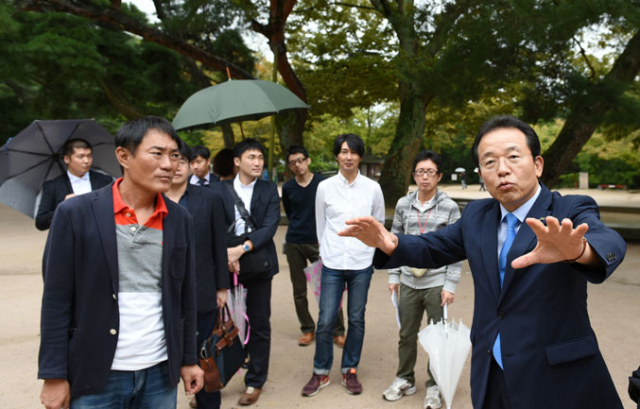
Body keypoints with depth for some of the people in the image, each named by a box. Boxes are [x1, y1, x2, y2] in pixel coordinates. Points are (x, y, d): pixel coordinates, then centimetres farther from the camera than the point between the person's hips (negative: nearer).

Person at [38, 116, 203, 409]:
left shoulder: (180, 219, 1)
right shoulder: (76, 213, -9)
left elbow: (185, 298, 7)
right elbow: (56, 301, -6)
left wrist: (188, 360, 9)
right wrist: (54, 375, -6)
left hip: (161, 374, 3)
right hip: (96, 377, -3)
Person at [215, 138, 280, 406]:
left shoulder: (269, 190, 3)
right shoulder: (220, 189, 3)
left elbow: (270, 226, -8)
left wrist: (242, 249, -20)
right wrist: (226, 254, -18)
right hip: (227, 264, 0)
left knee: (259, 324, 7)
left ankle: (255, 382, 23)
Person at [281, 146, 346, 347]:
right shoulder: (288, 188, 4)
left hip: (318, 243, -3)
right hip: (294, 244, 3)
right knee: (299, 291, 9)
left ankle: (338, 331, 9)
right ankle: (307, 329, 23)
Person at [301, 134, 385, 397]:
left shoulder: (372, 188, 0)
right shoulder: (325, 187, 0)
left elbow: (378, 224, 12)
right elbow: (320, 226, 9)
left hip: (362, 264, 1)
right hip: (332, 265, 0)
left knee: (356, 319, 9)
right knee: (326, 321, 0)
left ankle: (350, 371, 26)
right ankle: (321, 373, 19)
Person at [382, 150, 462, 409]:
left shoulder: (450, 208, -6)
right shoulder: (403, 205, 2)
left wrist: (450, 285, -9)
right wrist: (393, 276, 6)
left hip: (437, 284, -2)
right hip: (409, 283, 3)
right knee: (406, 334, 14)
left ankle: (434, 386, 27)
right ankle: (405, 380, 34)